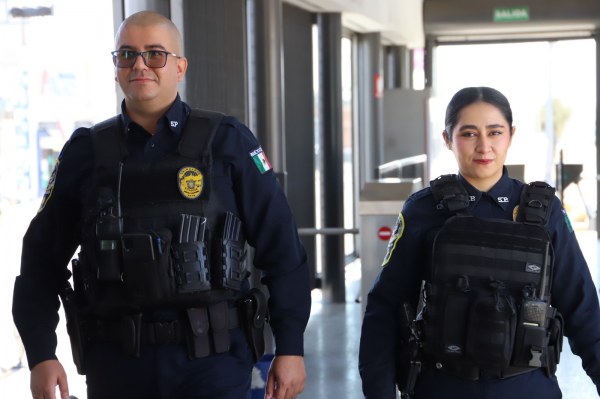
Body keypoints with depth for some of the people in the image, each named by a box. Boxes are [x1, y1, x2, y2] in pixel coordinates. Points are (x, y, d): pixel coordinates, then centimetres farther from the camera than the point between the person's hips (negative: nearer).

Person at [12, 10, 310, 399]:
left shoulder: (228, 142, 0)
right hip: (116, 364, 2)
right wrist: (41, 354, 0)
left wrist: (291, 347, -2)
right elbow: (42, 260, 9)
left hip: (213, 358, -2)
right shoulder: (86, 152, 6)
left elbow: (282, 248, 1)